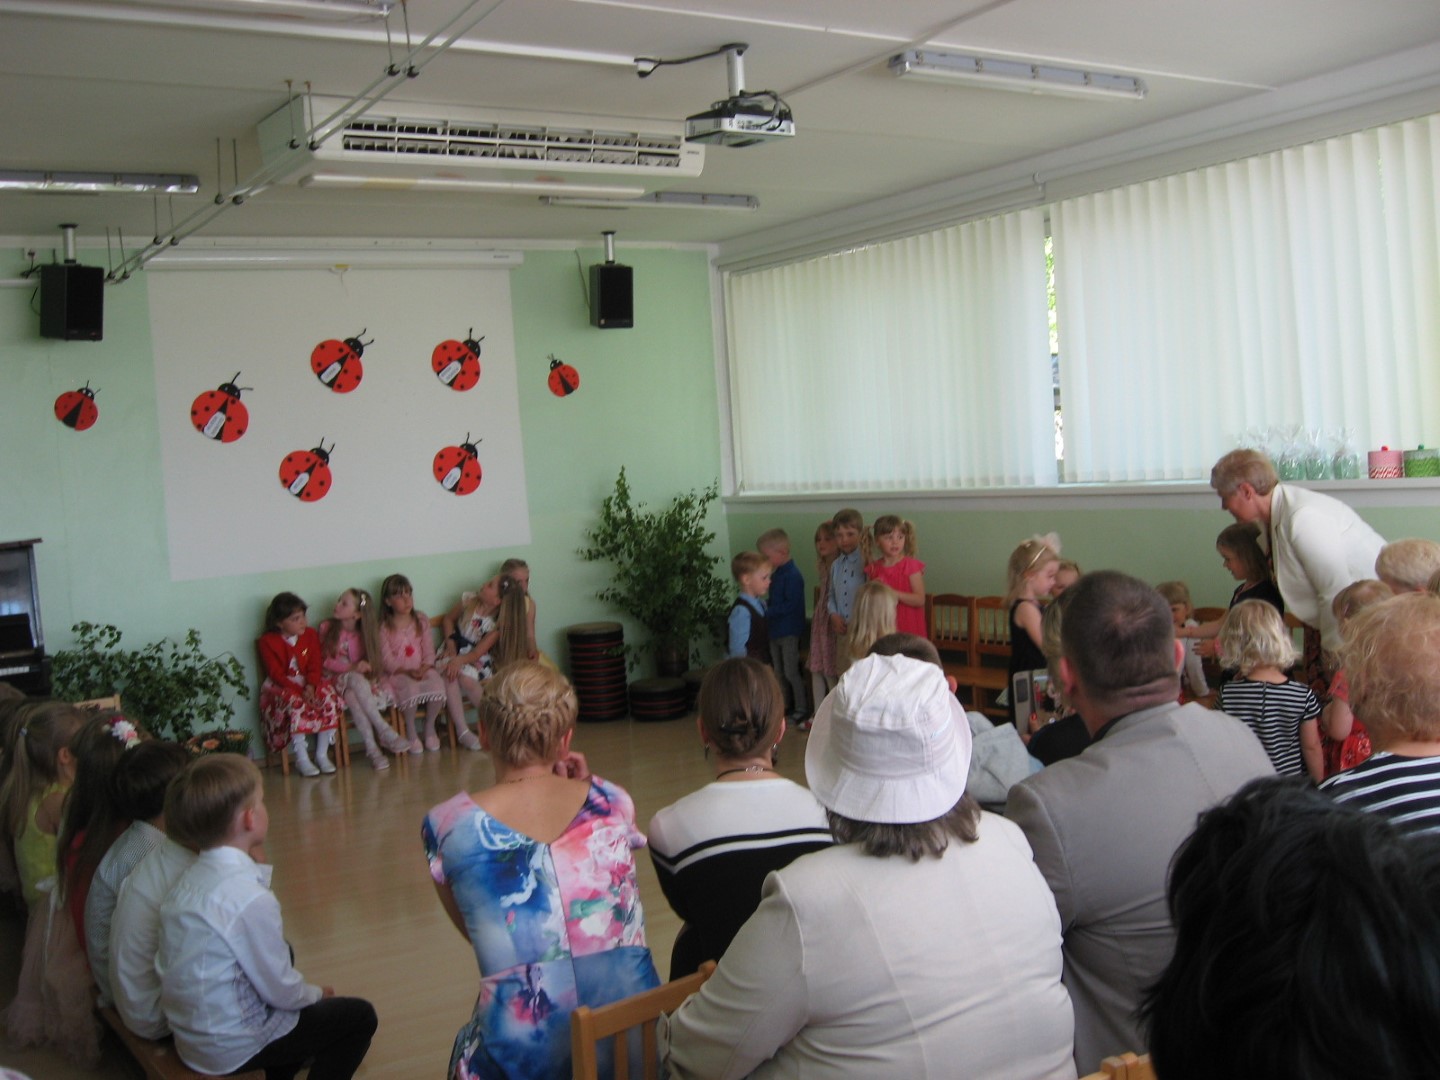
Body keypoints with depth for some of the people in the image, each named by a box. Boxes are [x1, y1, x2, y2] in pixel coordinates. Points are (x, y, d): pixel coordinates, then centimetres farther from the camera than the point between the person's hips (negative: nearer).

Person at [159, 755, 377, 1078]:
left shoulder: (189, 880, -2)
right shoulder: (251, 898, -27)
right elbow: (280, 990, -18)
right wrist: (316, 994, 2)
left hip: (190, 1035, 8)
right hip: (231, 1050, -8)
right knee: (359, 1016, 6)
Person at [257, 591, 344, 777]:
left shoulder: (310, 635, 5)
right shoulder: (267, 642, -7)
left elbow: (315, 666, -1)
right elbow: (277, 674, -13)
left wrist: (311, 687, -21)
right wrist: (300, 690, -25)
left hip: (309, 684, 4)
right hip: (280, 686, -4)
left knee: (330, 697, -26)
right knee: (295, 703, -37)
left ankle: (322, 754, -16)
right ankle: (301, 759, -28)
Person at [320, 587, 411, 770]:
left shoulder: (363, 633, 7)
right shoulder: (327, 628, 0)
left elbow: (369, 661, 10)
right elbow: (325, 661, -6)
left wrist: (365, 666, -15)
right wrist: (352, 668, -20)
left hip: (360, 679, 3)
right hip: (337, 680, -3)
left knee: (353, 698, -34)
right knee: (357, 679, -37)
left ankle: (372, 748, -37)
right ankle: (384, 731, -36)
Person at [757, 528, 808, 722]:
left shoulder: (792, 575, -20)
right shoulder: (776, 574, 7)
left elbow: (791, 605, -26)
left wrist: (767, 611, -23)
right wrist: (765, 604, -3)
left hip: (789, 631, -9)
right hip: (775, 630, 9)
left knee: (791, 672, -1)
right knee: (778, 672, 18)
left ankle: (801, 708, 11)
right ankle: (785, 705, 30)